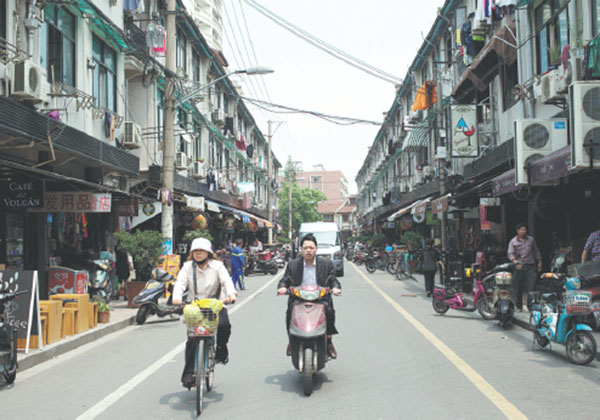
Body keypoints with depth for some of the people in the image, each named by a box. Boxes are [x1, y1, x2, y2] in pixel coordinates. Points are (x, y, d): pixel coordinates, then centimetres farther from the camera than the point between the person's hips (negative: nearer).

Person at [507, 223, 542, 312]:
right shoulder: (513, 242, 3)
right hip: (519, 267, -1)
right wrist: (515, 262, -23)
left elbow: (536, 251, 21)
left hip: (530, 266, 1)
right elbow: (510, 254, -7)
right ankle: (519, 306, 14)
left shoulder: (531, 239, 13)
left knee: (532, 286, -11)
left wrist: (539, 262, 18)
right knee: (518, 288, 2)